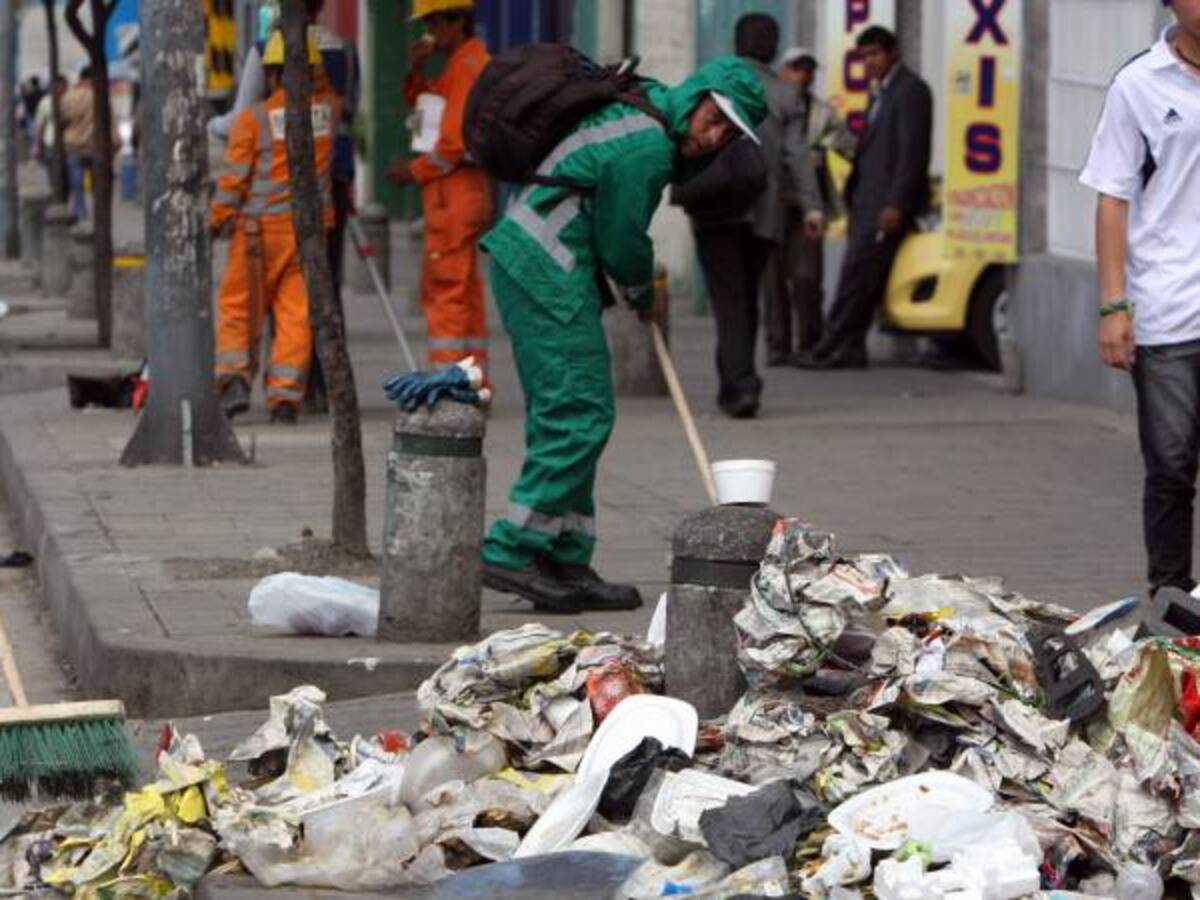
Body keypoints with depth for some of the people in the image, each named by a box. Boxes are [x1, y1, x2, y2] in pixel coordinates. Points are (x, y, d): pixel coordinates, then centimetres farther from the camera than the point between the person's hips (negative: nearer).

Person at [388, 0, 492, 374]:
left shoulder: (470, 65, -13)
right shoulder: (460, 64, 19)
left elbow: (457, 140, -19)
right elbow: (423, 104, 22)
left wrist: (415, 170, -9)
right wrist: (417, 70, 5)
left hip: (454, 191, -10)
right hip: (459, 192, 10)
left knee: (445, 290, -11)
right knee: (464, 291, 13)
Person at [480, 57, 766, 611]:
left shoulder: (644, 103, 12)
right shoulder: (648, 148, -18)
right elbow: (620, 241, -10)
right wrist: (643, 295, 10)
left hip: (519, 260, 11)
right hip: (549, 273, -11)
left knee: (562, 415, 11)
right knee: (581, 414, -11)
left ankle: (566, 563, 12)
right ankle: (511, 553, -12)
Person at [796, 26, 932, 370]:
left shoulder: (911, 90, -9)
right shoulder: (879, 93, 21)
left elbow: (912, 151, -16)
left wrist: (895, 205, -21)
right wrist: (852, 196, 16)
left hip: (888, 202, -9)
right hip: (868, 200, 9)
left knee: (857, 276, -12)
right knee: (859, 279, 7)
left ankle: (831, 350, -13)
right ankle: (849, 348, 8)